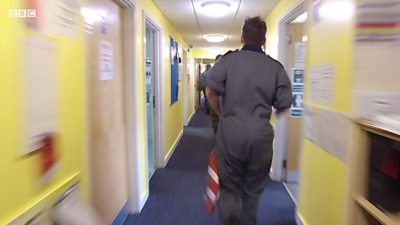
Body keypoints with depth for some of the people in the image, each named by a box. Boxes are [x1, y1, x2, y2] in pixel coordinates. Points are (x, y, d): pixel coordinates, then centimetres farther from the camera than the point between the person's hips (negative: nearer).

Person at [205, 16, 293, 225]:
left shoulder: (228, 59, 0)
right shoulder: (275, 66, 4)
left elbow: (210, 92, -6)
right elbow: (284, 105, 4)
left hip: (231, 131, -1)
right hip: (261, 133, 2)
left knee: (229, 186, 14)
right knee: (253, 191, 20)